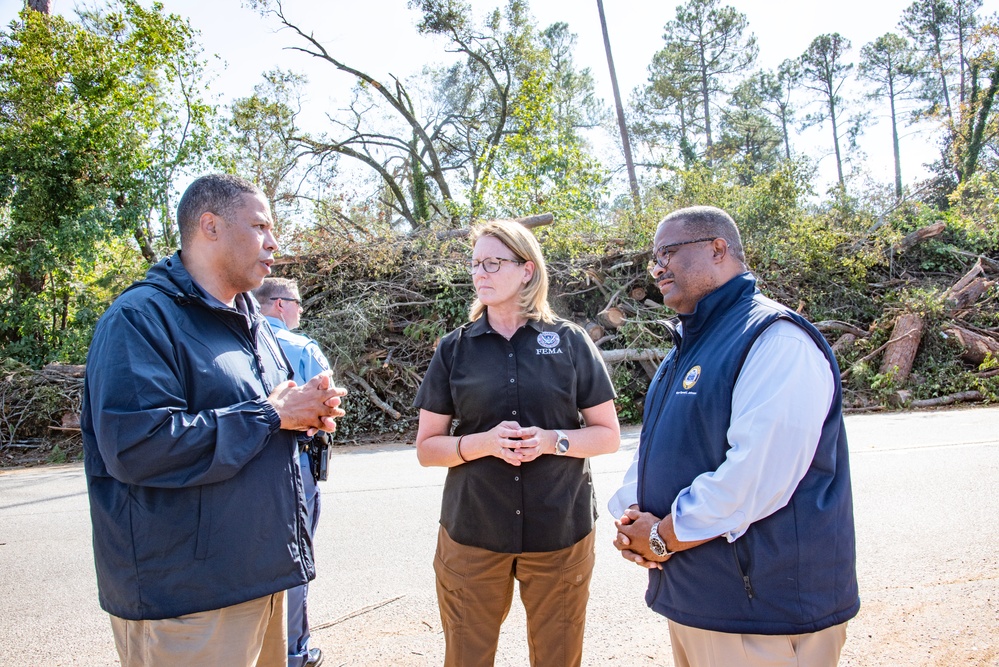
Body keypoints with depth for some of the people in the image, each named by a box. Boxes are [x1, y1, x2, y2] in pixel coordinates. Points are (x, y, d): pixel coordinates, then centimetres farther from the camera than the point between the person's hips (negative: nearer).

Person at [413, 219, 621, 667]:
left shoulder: (570, 341, 0)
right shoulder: (455, 349, 3)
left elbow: (608, 435, 3)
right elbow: (427, 447, 3)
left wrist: (553, 441, -16)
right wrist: (484, 442, -16)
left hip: (561, 532, 0)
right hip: (472, 531, 1)